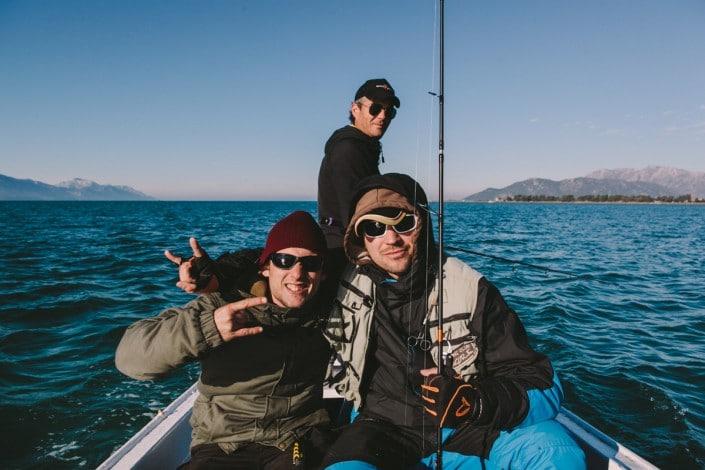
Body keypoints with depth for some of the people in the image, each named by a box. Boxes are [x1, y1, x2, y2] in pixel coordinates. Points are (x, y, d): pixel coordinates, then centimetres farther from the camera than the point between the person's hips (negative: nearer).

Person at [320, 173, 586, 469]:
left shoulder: (469, 287, -10)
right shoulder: (344, 285, -5)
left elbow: (544, 388, -12)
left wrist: (476, 402, -29)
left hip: (470, 431, 2)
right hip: (384, 430, -1)